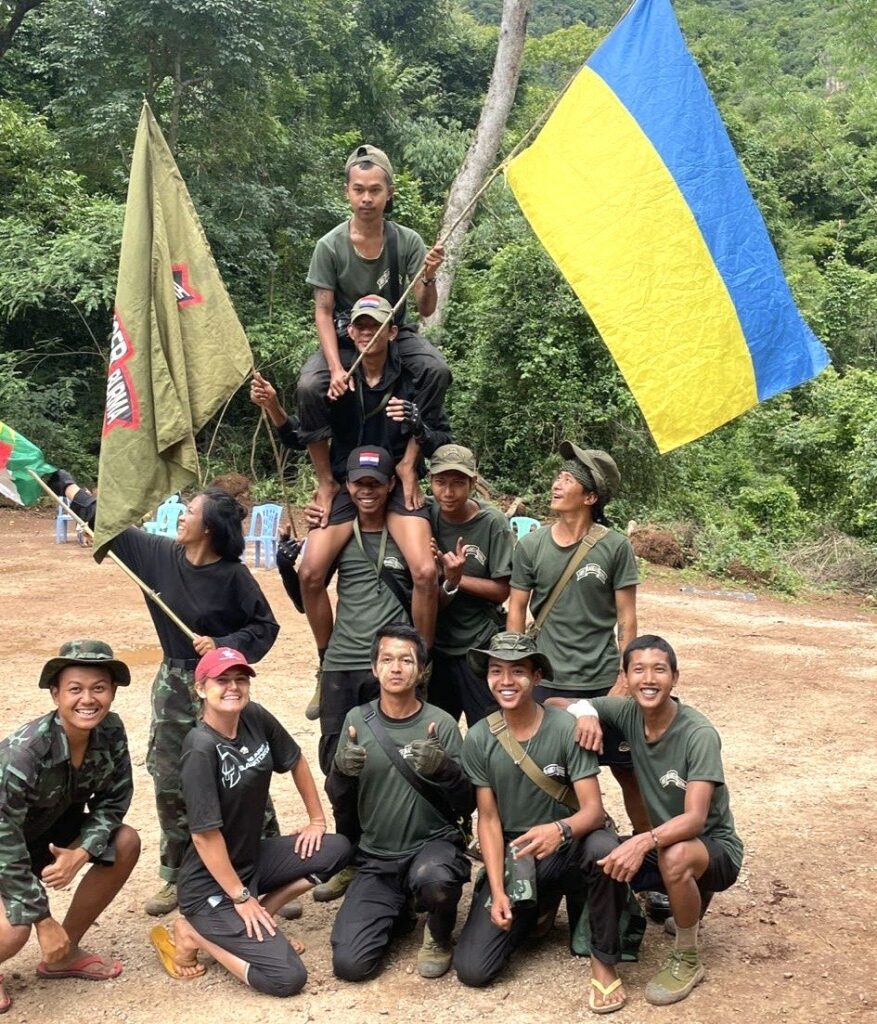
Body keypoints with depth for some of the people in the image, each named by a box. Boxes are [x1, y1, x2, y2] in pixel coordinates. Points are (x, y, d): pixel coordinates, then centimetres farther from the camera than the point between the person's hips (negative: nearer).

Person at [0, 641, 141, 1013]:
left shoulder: (111, 732, -19)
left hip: (50, 829, 7)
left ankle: (65, 952, 8)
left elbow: (113, 800, -7)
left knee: (126, 843, -9)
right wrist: (44, 921, -25)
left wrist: (81, 852, -24)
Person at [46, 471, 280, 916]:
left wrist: (223, 645, -22)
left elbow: (265, 627, -8)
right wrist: (59, 480, 10)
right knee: (170, 787, 10)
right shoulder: (161, 554, -3)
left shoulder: (233, 575, -16)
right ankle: (177, 877, 25)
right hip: (173, 685, 5)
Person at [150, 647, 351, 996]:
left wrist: (317, 819, 13)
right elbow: (205, 834, -24)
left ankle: (258, 920, 5)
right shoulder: (201, 748, -26)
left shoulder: (255, 718, -5)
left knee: (336, 850, -2)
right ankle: (193, 933, 2)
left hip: (253, 857, 8)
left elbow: (295, 759, 12)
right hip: (211, 885, -8)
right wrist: (241, 897, -18)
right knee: (288, 977, -16)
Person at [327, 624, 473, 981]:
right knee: (349, 964, -11)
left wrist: (444, 768, -29)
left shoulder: (441, 723, -8)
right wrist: (341, 768, -21)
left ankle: (439, 935, -1)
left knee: (432, 880, -38)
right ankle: (398, 908, 21)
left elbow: (466, 807, -8)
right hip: (376, 858, 3)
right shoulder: (358, 719, -1)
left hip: (433, 844, -2)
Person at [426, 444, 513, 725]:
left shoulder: (492, 523, -12)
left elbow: (502, 590, -8)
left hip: (481, 646, -3)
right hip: (435, 643, 3)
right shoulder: (426, 516, -5)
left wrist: (457, 578, -17)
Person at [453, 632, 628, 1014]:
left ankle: (604, 960, -12)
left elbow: (593, 809, -20)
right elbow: (488, 819, -2)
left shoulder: (566, 729, -15)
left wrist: (560, 830, -42)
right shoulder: (478, 739, -6)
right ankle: (539, 906, 18)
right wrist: (497, 891, -11)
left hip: (566, 850, -2)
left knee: (604, 848, -38)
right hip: (513, 856, 2)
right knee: (471, 969, -11)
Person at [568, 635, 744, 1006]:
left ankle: (687, 961, -10)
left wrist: (643, 842, -49)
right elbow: (574, 705, 2)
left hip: (714, 846, -6)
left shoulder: (699, 734, -26)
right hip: (661, 840, 6)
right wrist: (585, 714, -22)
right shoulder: (628, 712, -10)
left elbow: (695, 819, -32)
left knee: (674, 856, -38)